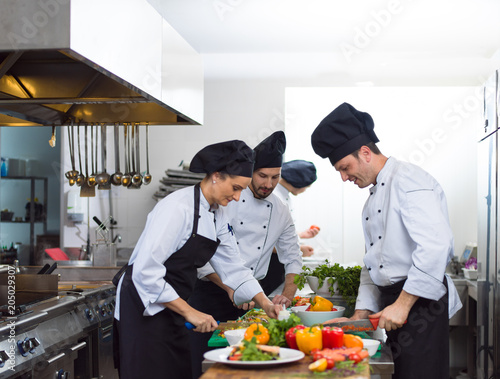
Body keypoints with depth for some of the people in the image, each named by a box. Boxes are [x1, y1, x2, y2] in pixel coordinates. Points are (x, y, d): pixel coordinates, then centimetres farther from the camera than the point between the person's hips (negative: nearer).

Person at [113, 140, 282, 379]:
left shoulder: (217, 216, 6)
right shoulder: (178, 207, -23)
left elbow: (233, 267, 14)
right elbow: (145, 270, -28)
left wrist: (265, 303, 7)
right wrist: (188, 311, -26)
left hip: (171, 309, 9)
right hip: (143, 307, -9)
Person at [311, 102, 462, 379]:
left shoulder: (408, 180, -12)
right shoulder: (374, 197, 20)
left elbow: (436, 245, -24)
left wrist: (403, 304, -21)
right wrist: (363, 309, 13)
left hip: (419, 301, -9)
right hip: (390, 302, 9)